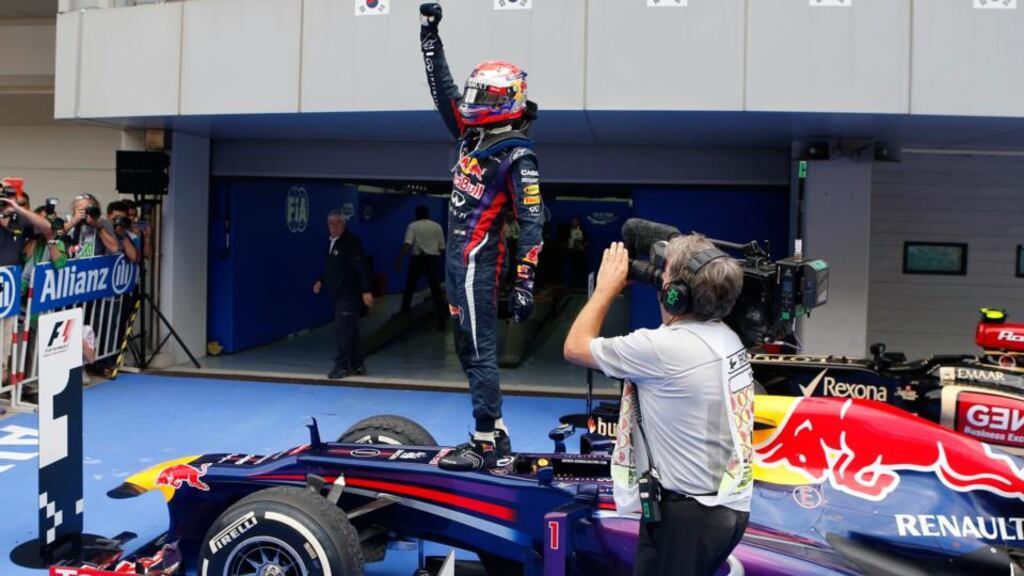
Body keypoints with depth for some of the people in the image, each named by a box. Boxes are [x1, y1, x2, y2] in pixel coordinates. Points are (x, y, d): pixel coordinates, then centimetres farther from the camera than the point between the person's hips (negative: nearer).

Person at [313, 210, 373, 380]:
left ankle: (342, 366, -1)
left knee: (342, 330, -8)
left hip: (350, 294, -9)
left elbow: (361, 268, -20)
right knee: (349, 330, 14)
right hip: (339, 294, 9)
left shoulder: (350, 242, -14)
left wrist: (366, 291, -26)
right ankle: (356, 364, 22)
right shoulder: (332, 243, 13)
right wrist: (321, 281, 10)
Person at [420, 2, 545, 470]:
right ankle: (496, 433, 22)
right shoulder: (472, 134, 10)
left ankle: (485, 446, 0)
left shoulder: (516, 154, -11)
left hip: (478, 260, -9)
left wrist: (524, 281, -18)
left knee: (480, 351, -6)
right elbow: (443, 89, 20)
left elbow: (532, 221, -14)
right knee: (468, 350, 12)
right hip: (457, 256, 9)